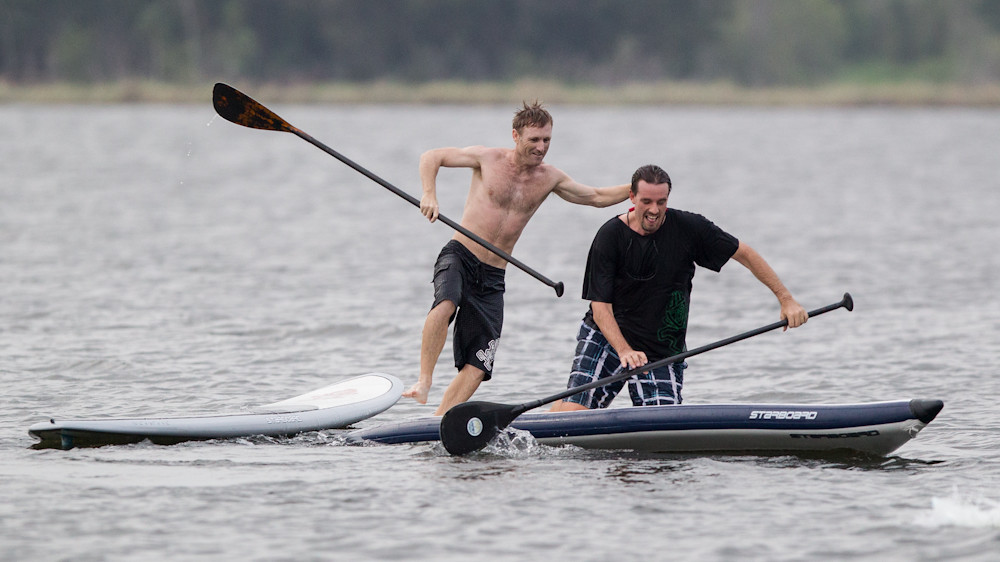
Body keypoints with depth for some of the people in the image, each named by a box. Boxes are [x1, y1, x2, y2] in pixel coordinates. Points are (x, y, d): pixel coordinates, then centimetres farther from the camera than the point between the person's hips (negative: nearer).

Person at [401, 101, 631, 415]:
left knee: (477, 366, -7)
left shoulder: (549, 179, 8)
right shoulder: (488, 159, -3)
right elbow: (431, 157, 3)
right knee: (446, 304, -37)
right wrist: (429, 196, -14)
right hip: (459, 258, -4)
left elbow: (597, 197, 18)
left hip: (492, 278, 4)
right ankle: (423, 382, -32)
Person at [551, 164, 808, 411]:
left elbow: (744, 253, 3)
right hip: (606, 337, -2)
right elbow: (600, 307, -14)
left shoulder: (687, 228, -6)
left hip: (662, 354, 2)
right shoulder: (611, 236, -10)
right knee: (572, 411, -18)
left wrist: (786, 299, -2)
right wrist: (624, 350, -30)